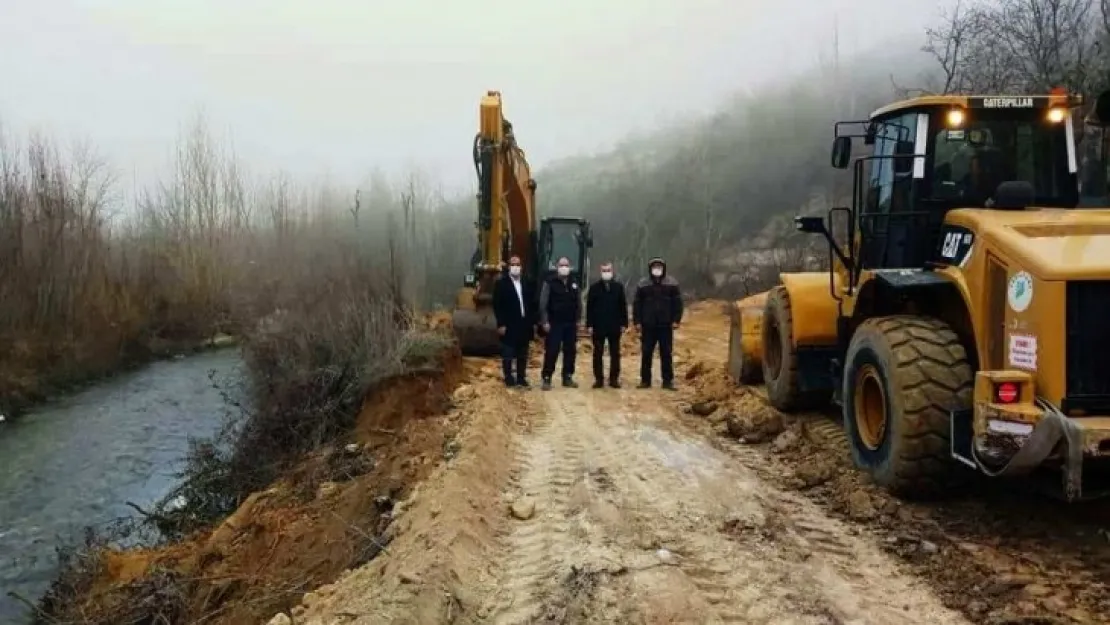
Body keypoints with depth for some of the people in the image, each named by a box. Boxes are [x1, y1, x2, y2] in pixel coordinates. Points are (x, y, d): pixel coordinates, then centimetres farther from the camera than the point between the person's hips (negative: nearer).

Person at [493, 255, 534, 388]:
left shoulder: (526, 283, 9)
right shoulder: (501, 283, -5)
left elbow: (531, 303, 11)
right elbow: (497, 305, -9)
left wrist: (533, 321, 6)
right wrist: (501, 324, -14)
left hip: (524, 325, 5)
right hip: (509, 326, -5)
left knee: (523, 355, 11)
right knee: (508, 355, 2)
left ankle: (521, 378, 19)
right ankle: (509, 378, 11)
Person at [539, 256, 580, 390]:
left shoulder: (574, 284, 9)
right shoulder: (550, 283, -5)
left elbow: (578, 303, 14)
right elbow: (543, 303, -7)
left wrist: (577, 320, 8)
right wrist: (545, 321, -12)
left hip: (571, 324, 5)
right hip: (554, 323, -5)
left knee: (570, 351, 8)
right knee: (551, 352, -5)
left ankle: (568, 377, 17)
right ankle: (546, 378, 0)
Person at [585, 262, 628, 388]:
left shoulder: (619, 287, 5)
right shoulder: (594, 287, 0)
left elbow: (623, 306, 5)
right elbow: (589, 307, -1)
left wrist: (624, 323, 0)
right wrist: (589, 325, -6)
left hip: (615, 327, 1)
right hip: (598, 326, -1)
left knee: (615, 354, 5)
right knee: (598, 354, 4)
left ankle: (614, 378, 12)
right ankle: (599, 379, 10)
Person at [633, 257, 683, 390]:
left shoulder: (672, 283, 3)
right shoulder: (642, 284, 3)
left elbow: (677, 303, 1)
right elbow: (637, 304, 3)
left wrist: (676, 320, -6)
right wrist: (637, 321, -2)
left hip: (666, 325, 0)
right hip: (648, 325, 0)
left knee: (667, 354, 3)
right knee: (646, 353, 5)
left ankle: (668, 380, 8)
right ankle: (645, 380, 12)